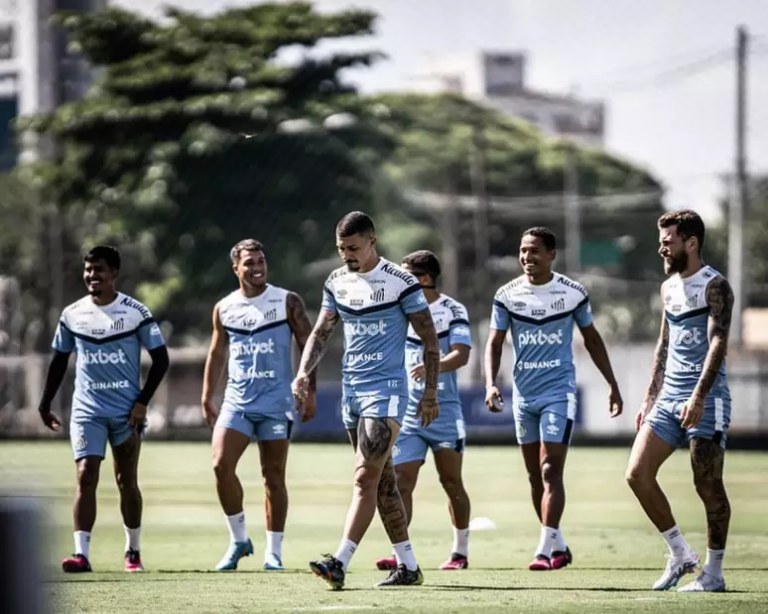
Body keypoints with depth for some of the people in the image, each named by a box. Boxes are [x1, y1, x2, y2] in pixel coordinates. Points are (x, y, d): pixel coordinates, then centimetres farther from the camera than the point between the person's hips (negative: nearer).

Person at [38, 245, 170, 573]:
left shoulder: (135, 312, -6)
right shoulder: (72, 315, 3)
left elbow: (160, 358, -3)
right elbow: (59, 361, 13)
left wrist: (142, 401, -9)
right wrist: (45, 404, 12)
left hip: (127, 411, -1)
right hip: (87, 411, 1)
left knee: (127, 481, 7)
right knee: (86, 476, -11)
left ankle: (133, 551, 22)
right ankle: (81, 553, -16)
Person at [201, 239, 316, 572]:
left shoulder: (288, 302, 0)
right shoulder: (223, 309, 8)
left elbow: (308, 347, 1)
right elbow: (217, 354, 16)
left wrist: (310, 393, -5)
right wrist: (207, 399, 12)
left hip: (276, 403, -2)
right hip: (237, 401, 2)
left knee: (273, 477, 1)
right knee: (221, 465, -13)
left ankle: (273, 551, 8)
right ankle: (238, 539, 4)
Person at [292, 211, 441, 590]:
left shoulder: (400, 283, -10)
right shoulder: (337, 282, 8)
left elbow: (429, 339, -6)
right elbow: (321, 332, 16)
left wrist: (430, 394, -8)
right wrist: (304, 372, -1)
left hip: (386, 390, -7)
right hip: (351, 390, 7)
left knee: (366, 478, -15)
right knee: (382, 482, 10)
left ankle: (339, 564, -23)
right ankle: (408, 566, 17)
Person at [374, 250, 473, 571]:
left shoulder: (452, 310, -4)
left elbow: (461, 354, -18)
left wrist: (433, 366, -36)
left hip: (444, 409, -4)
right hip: (407, 410, 4)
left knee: (451, 482, 5)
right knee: (401, 481, -9)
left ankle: (461, 551, 19)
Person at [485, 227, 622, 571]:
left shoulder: (572, 293, -2)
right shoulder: (507, 295, 1)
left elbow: (591, 339, 9)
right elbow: (494, 342, 3)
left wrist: (612, 385, 10)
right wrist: (491, 384, -13)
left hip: (559, 390, -3)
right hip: (523, 393, 3)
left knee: (551, 470, -13)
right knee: (535, 475, 9)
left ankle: (546, 550, -17)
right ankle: (559, 546, 22)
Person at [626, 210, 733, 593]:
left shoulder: (714, 286, -9)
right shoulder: (669, 288, 15)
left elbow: (718, 343, -19)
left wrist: (698, 398, -29)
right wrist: (650, 399, 21)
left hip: (705, 401, -8)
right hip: (669, 398, 8)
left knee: (708, 486, -3)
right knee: (638, 474, -2)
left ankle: (713, 573, 6)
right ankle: (680, 554, 10)